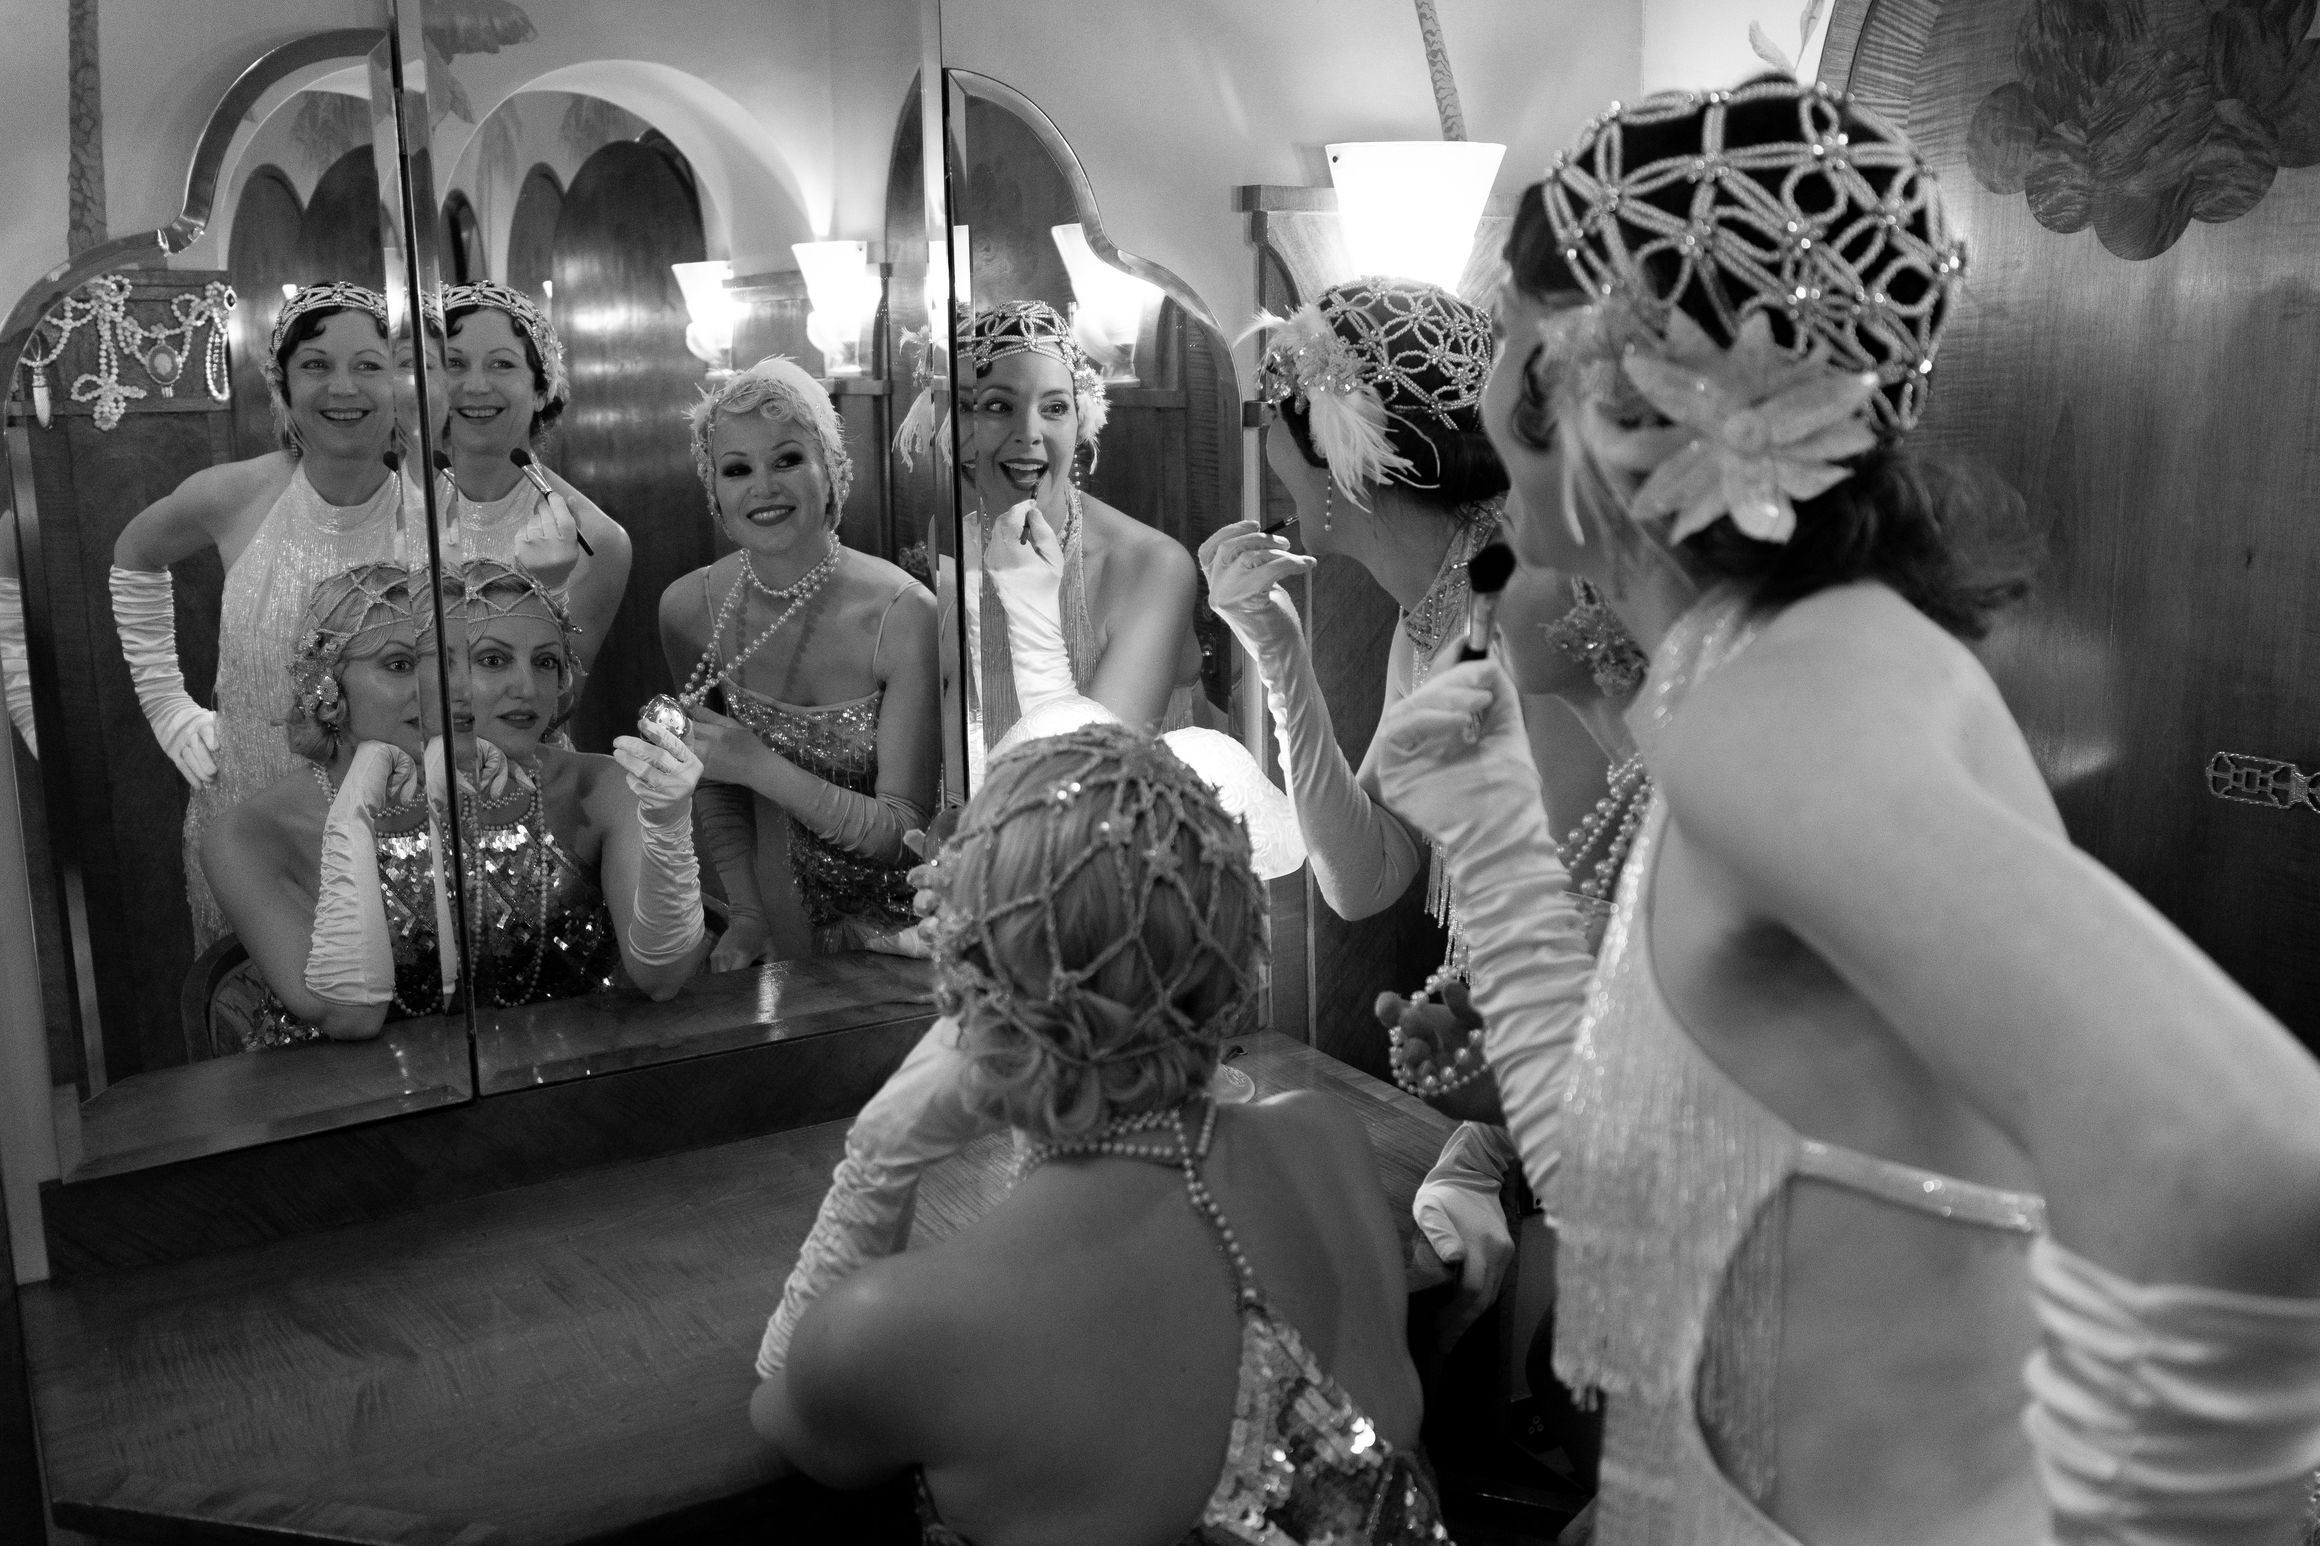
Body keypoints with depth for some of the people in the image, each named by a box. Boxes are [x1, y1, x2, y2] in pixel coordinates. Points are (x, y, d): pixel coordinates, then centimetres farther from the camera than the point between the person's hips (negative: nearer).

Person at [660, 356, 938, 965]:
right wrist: (747, 914, -3)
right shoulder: (688, 609, -7)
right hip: (787, 921, 3)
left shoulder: (904, 613, -20)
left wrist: (760, 766, -27)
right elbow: (717, 789, 8)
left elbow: (905, 833, -18)